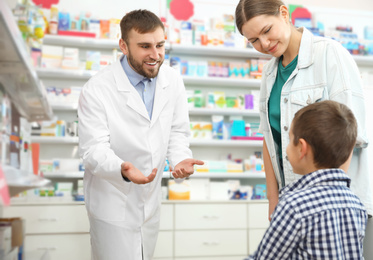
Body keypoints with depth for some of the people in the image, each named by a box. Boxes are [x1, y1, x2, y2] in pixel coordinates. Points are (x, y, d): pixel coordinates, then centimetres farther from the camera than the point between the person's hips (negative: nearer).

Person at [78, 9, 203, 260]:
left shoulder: (173, 80, -6)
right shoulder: (97, 90, -21)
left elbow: (177, 130, 3)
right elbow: (94, 150, -21)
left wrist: (180, 159, -18)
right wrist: (123, 169, -41)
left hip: (150, 199, 5)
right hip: (114, 204, -5)